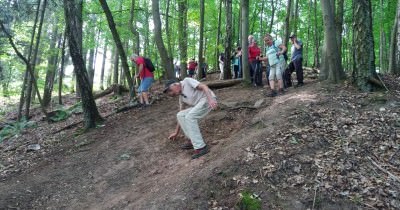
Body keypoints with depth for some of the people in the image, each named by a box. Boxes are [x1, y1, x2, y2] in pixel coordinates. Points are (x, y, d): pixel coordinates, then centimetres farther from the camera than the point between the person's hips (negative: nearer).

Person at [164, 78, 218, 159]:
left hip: (208, 99, -9)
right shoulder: (181, 97, 18)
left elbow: (204, 86, -14)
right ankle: (193, 140, 2)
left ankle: (200, 147, -25)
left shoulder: (187, 81, -3)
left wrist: (210, 99, -29)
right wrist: (176, 132, 27)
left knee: (189, 116, -24)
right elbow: (182, 115, 23)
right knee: (180, 115, 2)